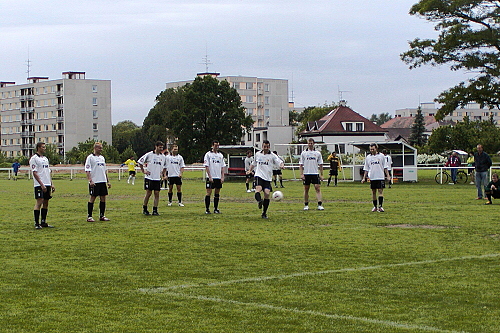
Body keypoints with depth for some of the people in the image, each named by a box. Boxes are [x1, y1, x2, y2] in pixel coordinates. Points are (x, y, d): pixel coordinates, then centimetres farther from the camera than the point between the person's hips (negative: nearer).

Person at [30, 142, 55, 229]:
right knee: (39, 202, -10)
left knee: (46, 202, 8)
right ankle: (36, 223, -8)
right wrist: (41, 184, -18)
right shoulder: (34, 158, -6)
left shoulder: (45, 158, 18)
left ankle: (43, 222, 14)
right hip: (39, 185, -8)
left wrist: (51, 184, 15)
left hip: (47, 184, 8)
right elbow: (35, 173, -12)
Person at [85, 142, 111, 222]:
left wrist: (108, 181, 18)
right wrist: (90, 180, -20)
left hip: (103, 181, 7)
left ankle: (102, 216, 14)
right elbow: (87, 170, -11)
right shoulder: (90, 157, -5)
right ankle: (89, 216, 3)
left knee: (103, 198, 7)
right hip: (94, 182, -7)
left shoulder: (102, 158, 16)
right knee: (92, 198, -3)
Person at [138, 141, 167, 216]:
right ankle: (144, 209, 11)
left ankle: (155, 210, 2)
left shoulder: (163, 156, 9)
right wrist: (143, 171, -2)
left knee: (157, 193, -1)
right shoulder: (149, 155, -6)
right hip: (149, 178, -4)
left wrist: (162, 173, 14)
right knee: (149, 193, -3)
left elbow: (165, 166, 26)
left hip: (157, 178, 4)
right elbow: (140, 161, 0)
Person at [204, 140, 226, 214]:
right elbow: (206, 166, -7)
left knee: (217, 193, 7)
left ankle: (216, 209, 13)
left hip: (218, 177, 5)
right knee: (209, 193, -5)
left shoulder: (220, 155, 12)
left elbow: (223, 167, 13)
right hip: (211, 177, -5)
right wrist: (210, 177, -13)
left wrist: (222, 177, 3)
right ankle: (207, 209, -1)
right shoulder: (208, 154, -2)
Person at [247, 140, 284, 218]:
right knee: (258, 189, -28)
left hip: (268, 178, -1)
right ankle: (259, 201, -54)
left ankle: (264, 213, 2)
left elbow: (280, 162, -7)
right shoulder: (258, 154, 14)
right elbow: (254, 163, 31)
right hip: (259, 176, 1)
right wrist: (250, 170, 18)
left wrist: (282, 165, -29)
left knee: (267, 194, -9)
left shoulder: (272, 155, 4)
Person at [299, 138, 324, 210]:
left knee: (318, 188, -9)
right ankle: (306, 205, 15)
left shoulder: (317, 153, 6)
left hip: (315, 174, 0)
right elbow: (301, 164, 4)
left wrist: (321, 174, 4)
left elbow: (320, 165, 9)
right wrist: (301, 174, -5)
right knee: (306, 189, 5)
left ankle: (320, 205, -13)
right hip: (306, 174, 0)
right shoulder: (304, 153, 4)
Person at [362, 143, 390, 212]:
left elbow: (385, 167, 6)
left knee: (380, 191, -9)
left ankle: (380, 206, -12)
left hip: (380, 177, -2)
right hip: (372, 177, 3)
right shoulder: (368, 157, 8)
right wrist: (364, 178, 7)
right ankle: (375, 207, 14)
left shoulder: (381, 156, 3)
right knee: (373, 192, 6)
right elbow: (366, 169, 12)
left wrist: (387, 176, 0)